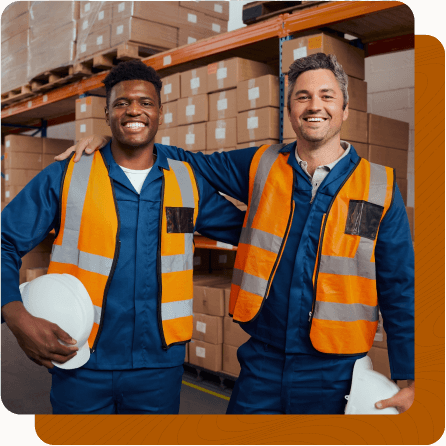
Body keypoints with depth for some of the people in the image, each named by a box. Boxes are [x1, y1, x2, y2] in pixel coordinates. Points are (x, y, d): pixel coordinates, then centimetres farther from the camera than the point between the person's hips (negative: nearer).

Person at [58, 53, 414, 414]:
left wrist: (408, 377, -1)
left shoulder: (380, 188, -3)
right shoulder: (262, 166, 1)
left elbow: (399, 289, 0)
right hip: (262, 362, 2)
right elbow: (192, 163, 11)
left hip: (333, 373, -1)